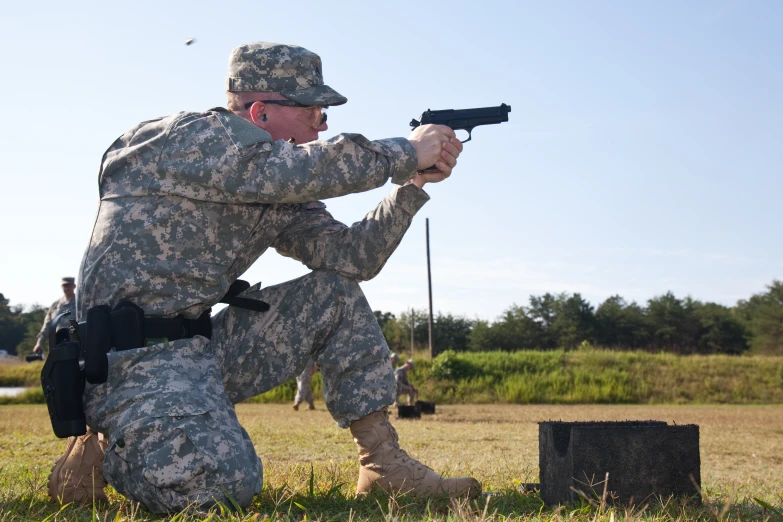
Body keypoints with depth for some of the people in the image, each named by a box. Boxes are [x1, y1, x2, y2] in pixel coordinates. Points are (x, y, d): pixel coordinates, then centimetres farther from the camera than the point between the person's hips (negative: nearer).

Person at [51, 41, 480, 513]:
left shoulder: (281, 192, 12)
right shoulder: (190, 137, -13)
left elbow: (350, 254, 5)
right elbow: (303, 169, -27)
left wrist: (414, 184, -4)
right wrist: (409, 152, -14)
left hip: (202, 347, 9)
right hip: (134, 360, -9)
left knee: (336, 292, 4)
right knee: (229, 486, -31)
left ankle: (383, 461, 3)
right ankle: (105, 453, 0)